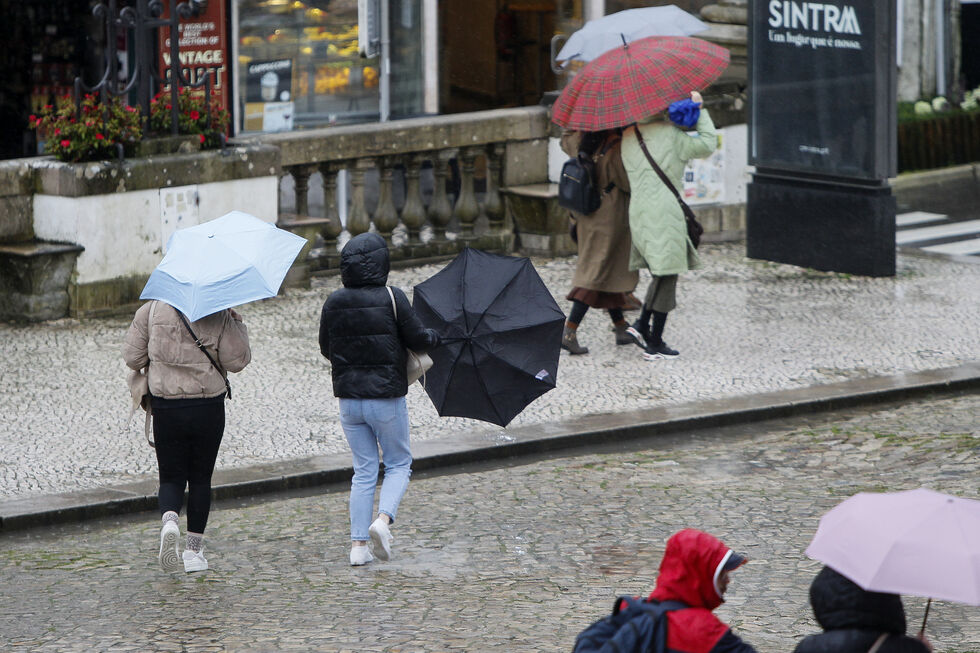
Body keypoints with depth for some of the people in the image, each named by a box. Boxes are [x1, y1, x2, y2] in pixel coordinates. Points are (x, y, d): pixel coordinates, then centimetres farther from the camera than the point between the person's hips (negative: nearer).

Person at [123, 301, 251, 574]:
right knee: (200, 477, 12)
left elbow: (132, 357, 0)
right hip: (208, 409, 0)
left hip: (166, 408, 0)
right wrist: (237, 325, 5)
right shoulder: (218, 315, -7)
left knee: (171, 477, 9)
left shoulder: (151, 310, -3)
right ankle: (193, 548, 13)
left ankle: (169, 521, -22)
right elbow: (237, 361, -8)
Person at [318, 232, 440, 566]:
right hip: (387, 397, -4)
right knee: (398, 463, 12)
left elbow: (325, 348, 10)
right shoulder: (392, 299, -13)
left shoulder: (333, 303, -1)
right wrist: (436, 337, 13)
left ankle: (358, 544, 4)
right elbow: (419, 339, -9)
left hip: (349, 398, 4)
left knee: (363, 470, 11)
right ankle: (383, 519, -13)